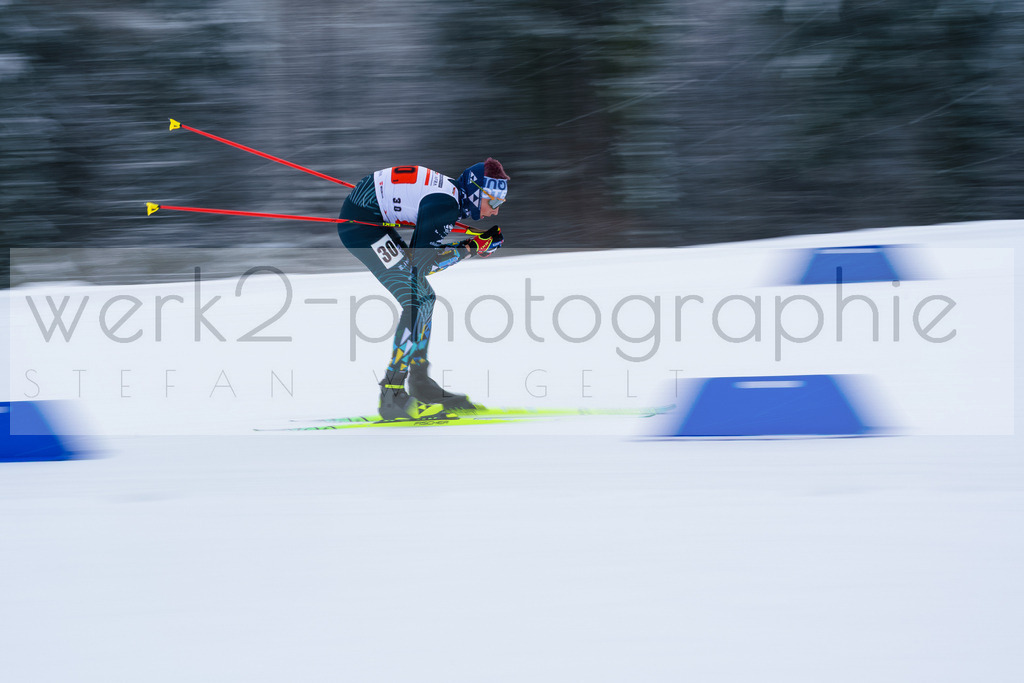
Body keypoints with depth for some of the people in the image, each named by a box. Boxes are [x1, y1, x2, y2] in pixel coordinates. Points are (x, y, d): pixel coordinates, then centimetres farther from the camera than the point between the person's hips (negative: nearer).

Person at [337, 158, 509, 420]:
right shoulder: (445, 206, -23)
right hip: (359, 223, -11)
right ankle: (392, 397, -18)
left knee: (425, 297, 14)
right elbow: (421, 262, -21)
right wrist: (469, 249, -13)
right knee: (416, 302, -15)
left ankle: (420, 383, 23)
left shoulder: (453, 192, 5)